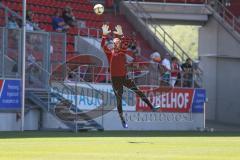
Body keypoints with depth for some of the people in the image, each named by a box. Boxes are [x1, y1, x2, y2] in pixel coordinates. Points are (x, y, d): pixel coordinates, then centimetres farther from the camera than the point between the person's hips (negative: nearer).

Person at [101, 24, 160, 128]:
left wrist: (121, 36, -35)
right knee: (119, 99, 5)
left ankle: (152, 107, 7)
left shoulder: (123, 50, 2)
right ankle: (122, 120, 14)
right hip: (115, 78, -2)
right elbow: (103, 45, -19)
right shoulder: (110, 52, -2)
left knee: (138, 91, 0)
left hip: (124, 77, 2)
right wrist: (104, 35, -33)